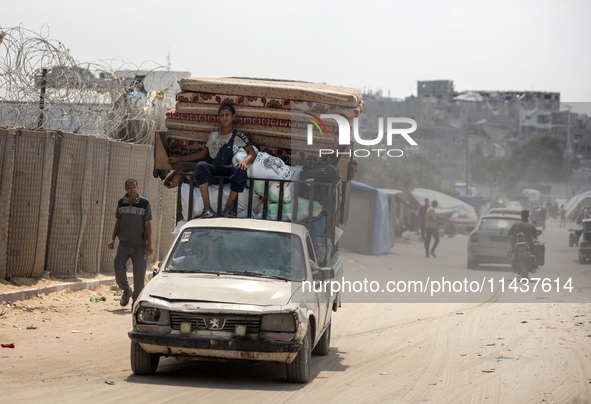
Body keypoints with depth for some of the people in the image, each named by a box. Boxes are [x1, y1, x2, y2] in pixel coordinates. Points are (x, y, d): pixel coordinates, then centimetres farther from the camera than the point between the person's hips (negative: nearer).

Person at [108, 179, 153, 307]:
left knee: (139, 274, -2)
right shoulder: (121, 203, 7)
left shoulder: (144, 203, -3)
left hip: (140, 244, -2)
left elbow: (147, 224, -2)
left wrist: (149, 244, -6)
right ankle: (126, 290, 13)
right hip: (124, 242, 2)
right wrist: (113, 239, 11)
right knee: (118, 267, -14)